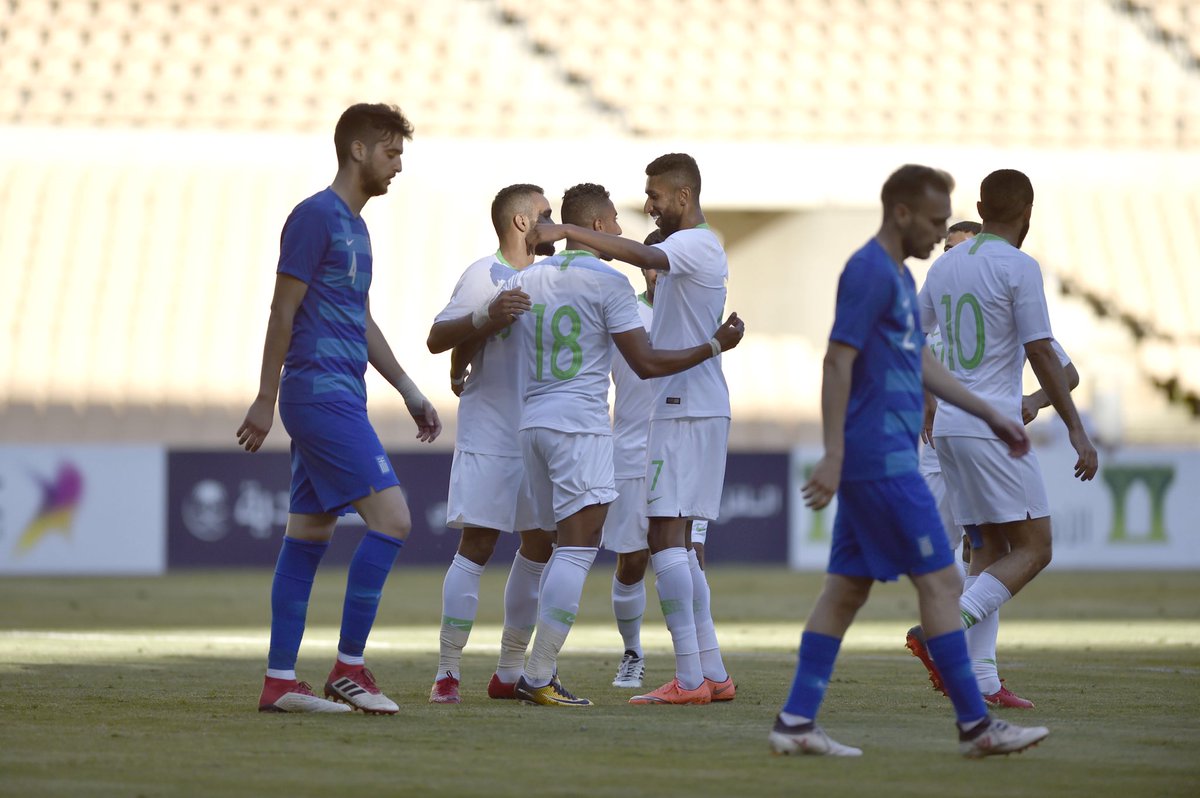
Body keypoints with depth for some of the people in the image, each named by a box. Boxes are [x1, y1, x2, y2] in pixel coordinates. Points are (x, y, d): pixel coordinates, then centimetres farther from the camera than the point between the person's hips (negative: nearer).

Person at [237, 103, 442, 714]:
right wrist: (267, 399, -14)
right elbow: (283, 309, -12)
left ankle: (279, 681, 8)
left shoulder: (354, 225, 19)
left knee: (309, 535, 7)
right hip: (323, 394, -9)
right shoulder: (315, 216, -10)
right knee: (391, 519, -13)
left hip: (338, 399, 9)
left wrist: (407, 390, 24)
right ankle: (348, 669, -9)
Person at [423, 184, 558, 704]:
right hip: (489, 438, -8)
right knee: (477, 545, -10)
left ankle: (510, 673, 16)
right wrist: (485, 317, -29)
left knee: (541, 545, 8)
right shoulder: (485, 275, -9)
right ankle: (447, 672, -8)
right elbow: (436, 338, -16)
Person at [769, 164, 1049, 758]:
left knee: (848, 587, 8)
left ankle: (796, 722, 7)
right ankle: (975, 725, -4)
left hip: (882, 460, 10)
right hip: (880, 459, -10)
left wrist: (990, 415, 26)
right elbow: (839, 361, -18)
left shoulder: (897, 276, 18)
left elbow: (922, 365, 27)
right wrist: (833, 456, -23)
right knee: (939, 581, -7)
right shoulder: (868, 272, -12)